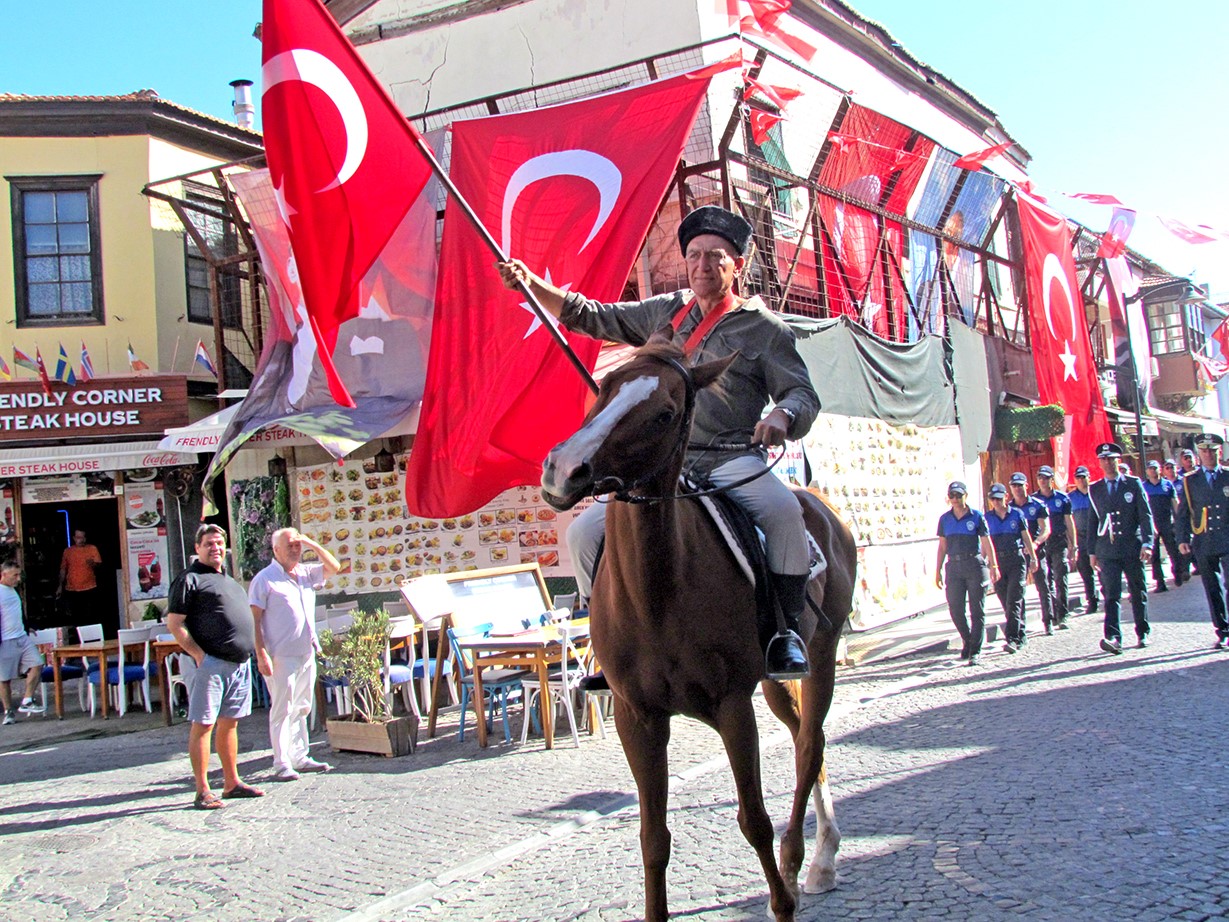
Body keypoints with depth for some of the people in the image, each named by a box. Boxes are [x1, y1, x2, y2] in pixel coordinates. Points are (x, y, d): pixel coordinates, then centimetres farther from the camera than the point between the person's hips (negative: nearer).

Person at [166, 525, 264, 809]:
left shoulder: (229, 580, 21)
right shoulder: (190, 579, -4)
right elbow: (174, 623, -10)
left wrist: (256, 650, 16)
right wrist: (198, 655, -17)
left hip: (240, 664, 8)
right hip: (211, 662, -8)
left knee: (229, 723, 14)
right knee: (203, 724, -4)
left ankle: (232, 782, 21)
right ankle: (202, 791, -1)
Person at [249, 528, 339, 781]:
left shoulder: (306, 574, 14)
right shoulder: (264, 579, -5)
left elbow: (334, 568, 13)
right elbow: (254, 619, -9)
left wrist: (313, 546, 1)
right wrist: (261, 654, -16)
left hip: (307, 653, 7)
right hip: (281, 656, -7)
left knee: (301, 709, 12)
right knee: (282, 709, -6)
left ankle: (300, 758, 19)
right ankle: (282, 764, -2)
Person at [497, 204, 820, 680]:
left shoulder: (764, 327, 6)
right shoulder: (665, 312, 17)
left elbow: (803, 394, 3)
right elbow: (593, 318, 21)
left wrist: (782, 415, -21)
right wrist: (530, 283, 10)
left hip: (733, 461, -4)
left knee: (783, 511, -35)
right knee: (585, 532, -10)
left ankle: (787, 632, -20)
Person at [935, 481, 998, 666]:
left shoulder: (976, 517, -1)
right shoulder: (945, 519, 8)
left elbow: (987, 543, 0)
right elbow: (942, 546, 13)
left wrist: (993, 566, -6)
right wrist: (938, 571, 11)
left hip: (974, 564, -3)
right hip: (954, 566, 3)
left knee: (977, 610, -1)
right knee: (955, 610, 3)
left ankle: (975, 651, 3)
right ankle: (968, 641, 26)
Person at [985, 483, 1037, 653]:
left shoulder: (1017, 514, 3)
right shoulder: (987, 518, 6)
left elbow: (1026, 537, 8)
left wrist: (1033, 558, 8)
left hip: (1016, 560, -3)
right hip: (998, 562, 3)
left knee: (1014, 600, -10)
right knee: (1006, 602, 7)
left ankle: (1012, 638, -14)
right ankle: (1021, 636, 20)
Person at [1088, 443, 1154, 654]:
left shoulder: (1134, 484, 4)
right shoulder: (1094, 489, 10)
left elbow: (1146, 515, -1)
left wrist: (1147, 543, -12)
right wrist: (1092, 552, 10)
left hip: (1132, 547, -1)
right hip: (1107, 550, 1)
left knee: (1138, 593, 9)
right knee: (1111, 594, -10)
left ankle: (1143, 633, 25)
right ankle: (1113, 637, -19)